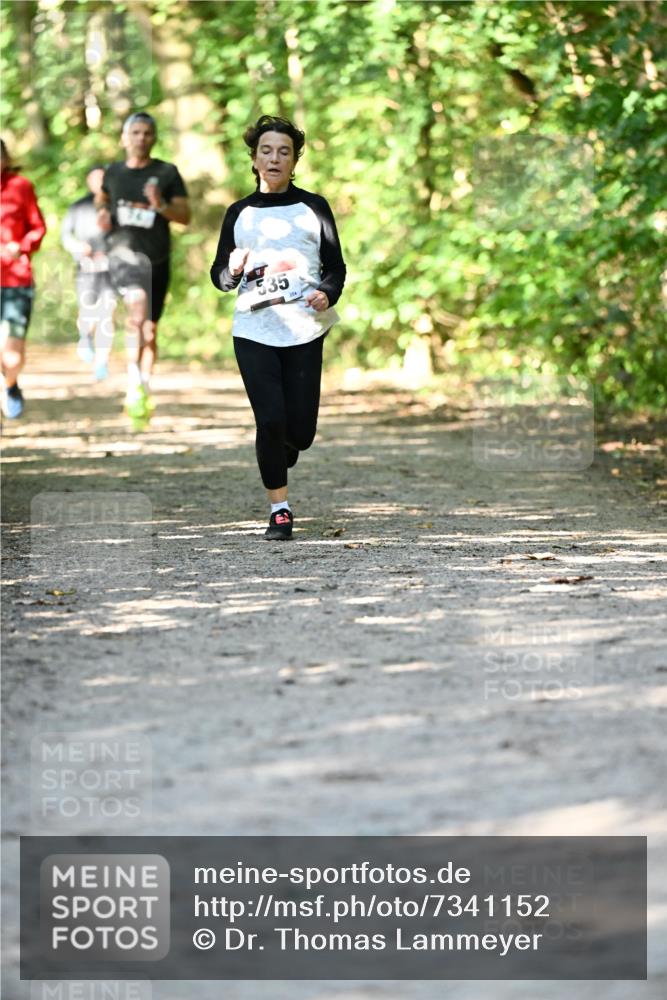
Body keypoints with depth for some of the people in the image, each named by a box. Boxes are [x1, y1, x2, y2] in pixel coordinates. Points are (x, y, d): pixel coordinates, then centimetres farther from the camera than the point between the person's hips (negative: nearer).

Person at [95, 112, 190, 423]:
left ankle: (143, 393, 24)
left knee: (150, 330, 8)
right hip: (123, 253, -1)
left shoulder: (167, 173, 2)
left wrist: (161, 206, -19)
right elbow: (101, 198, 27)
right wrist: (103, 214, 6)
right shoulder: (113, 173, 8)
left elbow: (185, 216, -1)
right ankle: (134, 383, -29)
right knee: (138, 301, -30)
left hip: (156, 258, 1)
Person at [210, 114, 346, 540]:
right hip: (254, 330, 0)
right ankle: (280, 509, 1)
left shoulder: (313, 208, 8)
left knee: (300, 429, 0)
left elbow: (336, 266, 9)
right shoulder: (239, 213, 11)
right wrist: (233, 270, -10)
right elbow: (220, 277, 13)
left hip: (304, 331, 0)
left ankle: (278, 463, 35)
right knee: (270, 421, -11)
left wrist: (327, 295, -12)